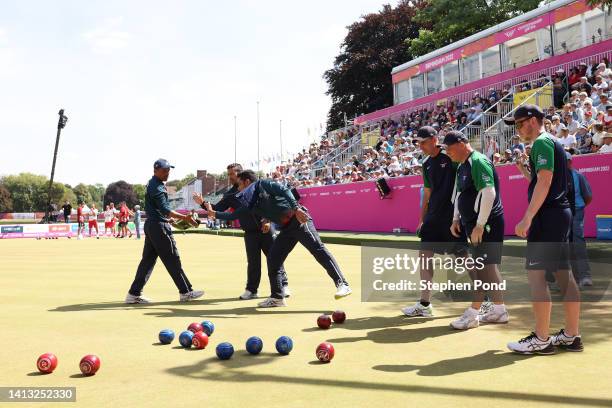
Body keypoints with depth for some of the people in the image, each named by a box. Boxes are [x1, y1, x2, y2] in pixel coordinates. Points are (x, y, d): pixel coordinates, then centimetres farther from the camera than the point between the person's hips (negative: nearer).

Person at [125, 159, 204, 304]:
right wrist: (184, 217, -32)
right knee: (173, 259, -4)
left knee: (148, 259, 10)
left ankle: (134, 293, 11)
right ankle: (185, 292, 3)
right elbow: (165, 210, -26)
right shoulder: (157, 188, -17)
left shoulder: (153, 183, 15)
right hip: (159, 226, -10)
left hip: (151, 225, 10)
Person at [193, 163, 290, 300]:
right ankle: (251, 290, 16)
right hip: (250, 233, 3)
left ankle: (283, 285, 13)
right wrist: (203, 204, -10)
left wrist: (267, 220, -11)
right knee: (253, 262, 5)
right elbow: (217, 210, 4)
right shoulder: (230, 195, 7)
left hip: (265, 229, -2)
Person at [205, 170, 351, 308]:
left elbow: (284, 191, -13)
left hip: (298, 219, -8)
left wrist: (296, 208, -25)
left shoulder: (262, 184, 0)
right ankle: (277, 297, 14)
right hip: (286, 228, 9)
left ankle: (342, 284, -21)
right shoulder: (249, 203, 21)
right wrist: (214, 213, 30)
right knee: (273, 258, 5)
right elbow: (233, 215, 31)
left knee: (317, 249, -17)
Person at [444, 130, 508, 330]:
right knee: (486, 268, 13)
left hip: (486, 223, -10)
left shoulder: (478, 162, -16)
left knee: (484, 268, -4)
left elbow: (489, 193, -24)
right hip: (472, 224, 10)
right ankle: (499, 310, 22)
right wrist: (456, 219, 15)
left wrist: (479, 225, -24)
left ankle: (472, 314, 0)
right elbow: (459, 194, 24)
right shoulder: (462, 166, 15)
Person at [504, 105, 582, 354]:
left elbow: (544, 182, -20)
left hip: (547, 216, -10)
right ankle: (572, 336, 17)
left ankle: (541, 339, -5)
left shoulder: (542, 142, -9)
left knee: (536, 273, -9)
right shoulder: (552, 143, 22)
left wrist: (526, 219, -22)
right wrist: (524, 170, 15)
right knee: (563, 274, 11)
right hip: (561, 214, 10)